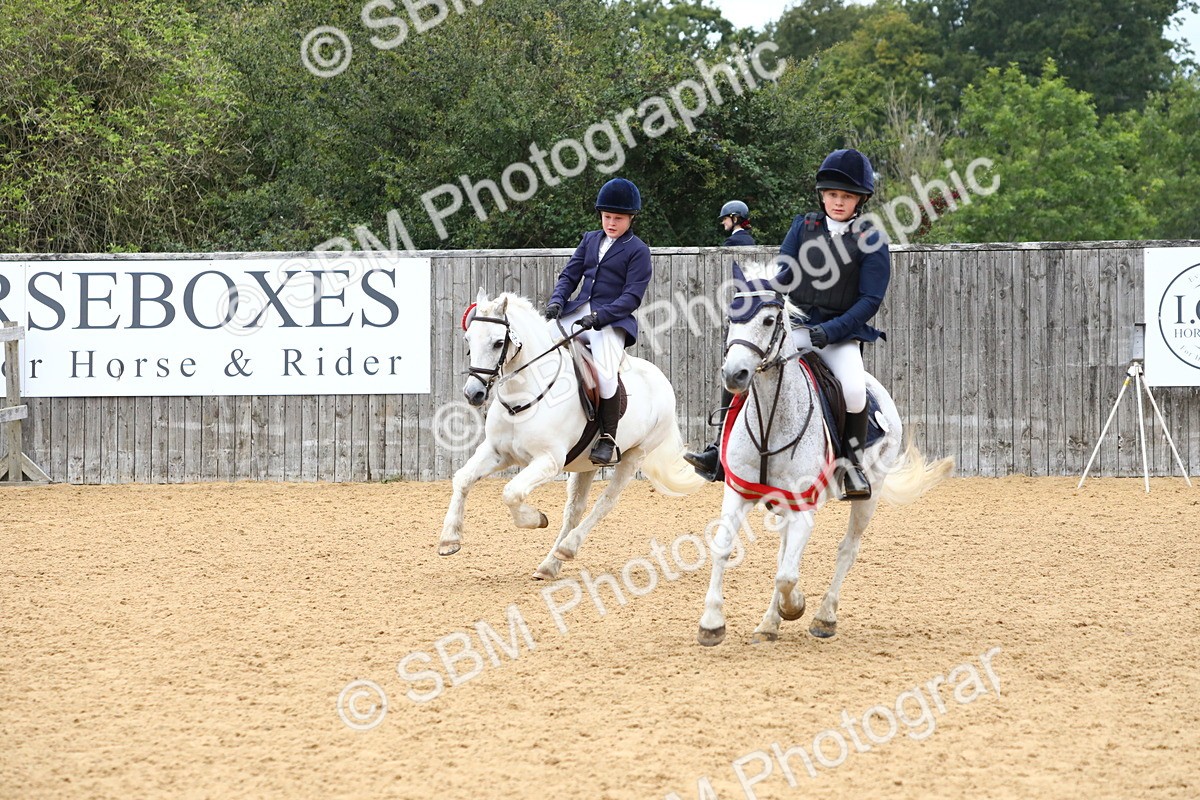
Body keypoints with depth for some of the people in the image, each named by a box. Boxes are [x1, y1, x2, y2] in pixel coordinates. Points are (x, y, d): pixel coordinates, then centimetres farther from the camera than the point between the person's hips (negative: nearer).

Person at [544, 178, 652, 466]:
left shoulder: (637, 250, 0)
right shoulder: (590, 240, 18)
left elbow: (632, 297, -9)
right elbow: (570, 275, 14)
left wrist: (599, 317, -21)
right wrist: (556, 301, -7)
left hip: (613, 320, -6)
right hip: (576, 313, 6)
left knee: (605, 372, -29)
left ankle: (608, 441, -19)